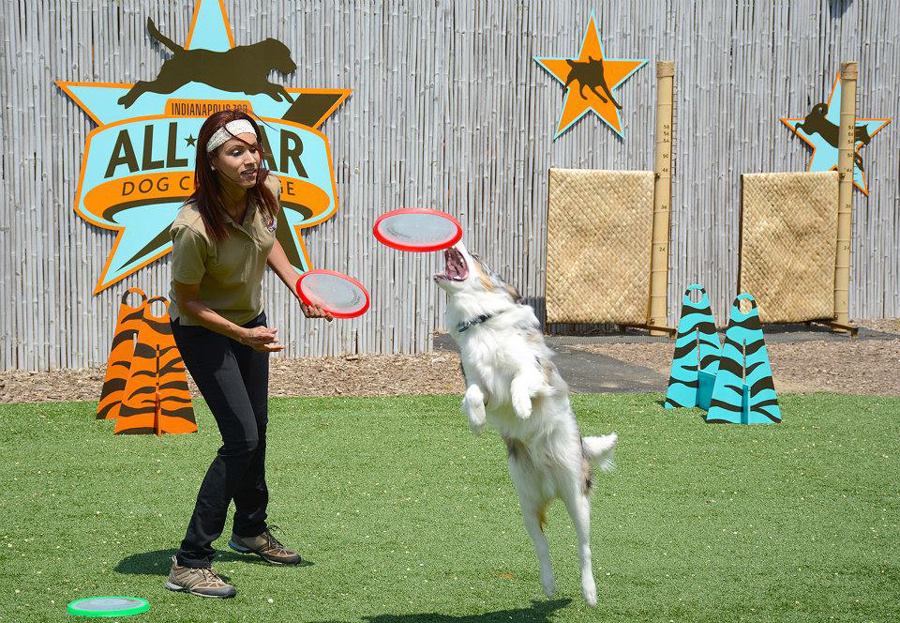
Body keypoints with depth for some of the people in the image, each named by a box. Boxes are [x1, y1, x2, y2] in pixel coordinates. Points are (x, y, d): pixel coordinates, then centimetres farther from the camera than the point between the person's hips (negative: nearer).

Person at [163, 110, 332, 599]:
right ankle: (189, 563, -10)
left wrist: (298, 285, -1)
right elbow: (187, 302, -22)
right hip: (203, 331, -7)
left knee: (256, 430, 20)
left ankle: (250, 530, 45)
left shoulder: (268, 191, -17)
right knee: (241, 439, -16)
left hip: (250, 319, 7)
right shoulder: (194, 227, -36)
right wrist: (241, 335, -30)